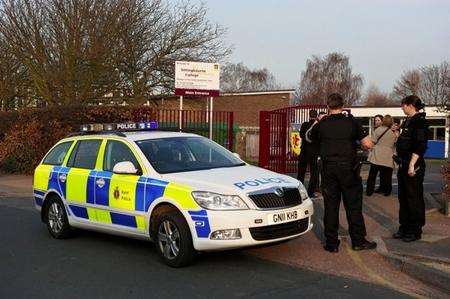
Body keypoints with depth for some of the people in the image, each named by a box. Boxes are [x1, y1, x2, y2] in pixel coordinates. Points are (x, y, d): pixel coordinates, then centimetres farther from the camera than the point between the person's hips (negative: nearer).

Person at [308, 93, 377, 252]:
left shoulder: (322, 125, -1)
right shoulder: (351, 123, -5)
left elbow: (309, 138, 18)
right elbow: (368, 144, -7)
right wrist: (357, 139, 13)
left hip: (328, 169, 1)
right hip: (348, 168, -1)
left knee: (330, 206, 6)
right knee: (353, 205, 8)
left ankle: (331, 243, 9)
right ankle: (358, 241, 14)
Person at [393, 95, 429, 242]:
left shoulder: (420, 122, -13)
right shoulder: (408, 121, 14)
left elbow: (420, 146, -21)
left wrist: (412, 164, -24)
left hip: (413, 166, -9)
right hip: (404, 165, 9)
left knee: (414, 198, 0)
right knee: (403, 198, 14)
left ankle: (416, 231, 9)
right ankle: (404, 228, 24)